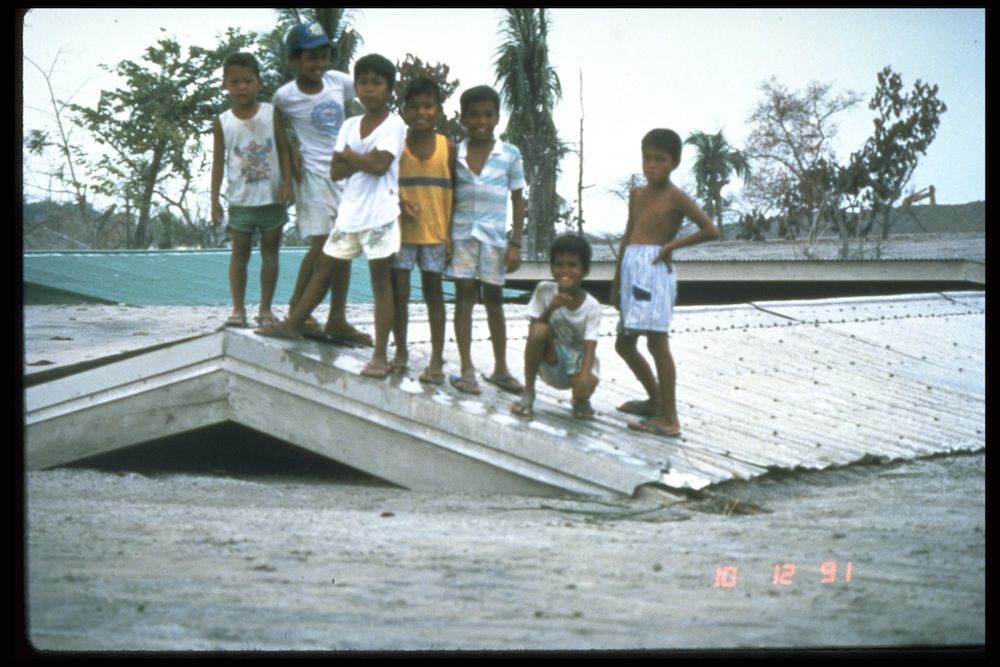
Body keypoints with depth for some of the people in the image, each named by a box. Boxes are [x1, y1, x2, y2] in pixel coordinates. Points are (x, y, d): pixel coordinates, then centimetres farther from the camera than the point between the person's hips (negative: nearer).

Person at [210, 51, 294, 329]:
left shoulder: (271, 113, -2)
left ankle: (265, 308, 13)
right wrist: (215, 200, 0)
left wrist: (287, 184, -9)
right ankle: (238, 308, 10)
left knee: (270, 251, 6)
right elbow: (218, 162, 3)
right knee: (240, 252, 5)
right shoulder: (222, 122, -1)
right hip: (240, 199, 0)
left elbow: (284, 150, 1)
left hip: (272, 198, 0)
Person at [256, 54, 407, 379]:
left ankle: (380, 354, -4)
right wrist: (364, 160, -11)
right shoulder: (350, 126, 10)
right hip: (350, 211, 6)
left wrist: (351, 155, -5)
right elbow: (335, 171, 4)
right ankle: (293, 323, 30)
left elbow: (380, 165, -19)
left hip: (380, 214, -6)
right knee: (323, 268, 15)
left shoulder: (393, 125, -6)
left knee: (381, 280, -4)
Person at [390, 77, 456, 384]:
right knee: (399, 291, 4)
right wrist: (398, 203, -16)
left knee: (433, 292, 5)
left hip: (435, 232, 0)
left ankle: (436, 360, 8)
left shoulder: (447, 147, -1)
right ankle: (401, 352, 18)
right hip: (401, 231, 0)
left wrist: (451, 231, -4)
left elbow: (454, 192, 2)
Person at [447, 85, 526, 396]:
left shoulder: (510, 154, -2)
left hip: (494, 237, 0)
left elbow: (518, 200, 2)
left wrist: (516, 243, -2)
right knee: (464, 297, 0)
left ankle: (500, 368, 18)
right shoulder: (455, 154, 1)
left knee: (494, 300, 9)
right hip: (462, 234, 0)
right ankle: (467, 369, 3)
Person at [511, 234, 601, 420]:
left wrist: (585, 374, -40)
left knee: (584, 388, -34)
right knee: (540, 330, -30)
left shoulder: (592, 307, -14)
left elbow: (590, 345, -22)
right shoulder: (544, 290, -11)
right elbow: (533, 330, -10)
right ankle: (528, 393, -14)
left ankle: (580, 402, 10)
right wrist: (551, 308, -27)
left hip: (578, 360, -1)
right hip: (552, 363, 1)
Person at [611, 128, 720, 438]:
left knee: (656, 342, -11)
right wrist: (616, 282, 22)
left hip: (655, 272, -8)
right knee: (624, 345, 15)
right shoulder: (637, 194, 15)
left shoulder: (675, 197, -5)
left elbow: (711, 230, -14)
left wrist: (671, 245, -13)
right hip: (632, 272, 8)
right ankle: (656, 401, 31)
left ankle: (668, 419, -10)